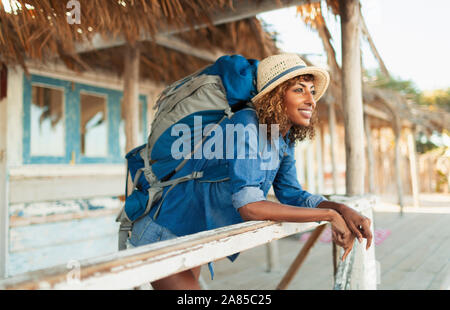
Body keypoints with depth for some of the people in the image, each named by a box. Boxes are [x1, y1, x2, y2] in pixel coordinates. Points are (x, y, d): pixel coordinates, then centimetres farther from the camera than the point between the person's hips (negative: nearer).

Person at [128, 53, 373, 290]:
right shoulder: (246, 126, -28)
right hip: (163, 233, -8)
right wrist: (329, 214, -29)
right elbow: (249, 207, -35)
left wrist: (343, 210, -14)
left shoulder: (284, 139, -2)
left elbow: (293, 195, 3)